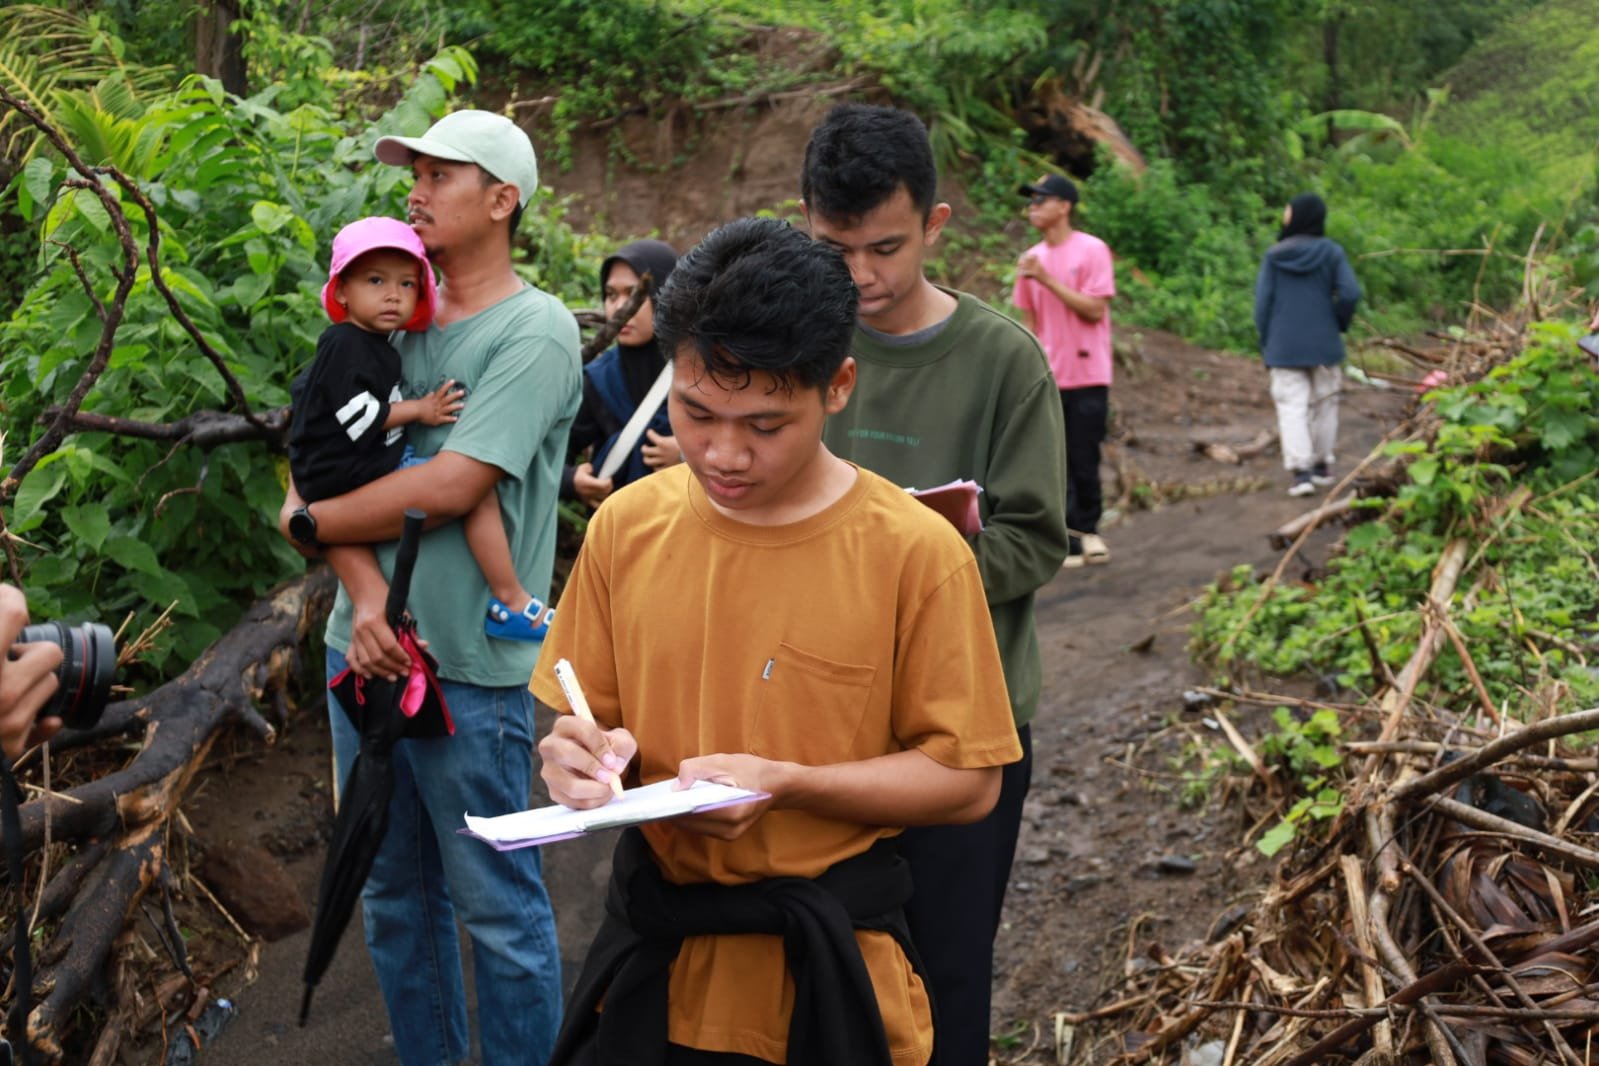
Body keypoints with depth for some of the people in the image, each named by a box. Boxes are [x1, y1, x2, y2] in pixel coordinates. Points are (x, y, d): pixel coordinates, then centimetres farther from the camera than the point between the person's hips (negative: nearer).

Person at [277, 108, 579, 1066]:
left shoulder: (536, 331, -11)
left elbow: (450, 486, -19)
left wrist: (310, 520, -6)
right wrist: (367, 597, -14)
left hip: (471, 665, -7)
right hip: (365, 646, 7)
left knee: (497, 906, 4)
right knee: (394, 894, 18)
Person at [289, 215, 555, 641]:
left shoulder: (377, 348, 17)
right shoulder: (345, 345, -14)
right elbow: (357, 416, -22)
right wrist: (420, 410, -11)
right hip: (349, 474, -11)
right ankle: (511, 605, -12)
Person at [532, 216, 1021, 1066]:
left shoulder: (916, 553, -13)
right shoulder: (626, 526, -2)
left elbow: (966, 780, -9)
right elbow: (593, 719, 7)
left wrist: (784, 784, -21)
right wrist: (585, 754, -16)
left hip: (822, 973, -3)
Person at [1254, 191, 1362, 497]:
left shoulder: (1274, 256, -4)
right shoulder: (1331, 252, -4)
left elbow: (1263, 302, -3)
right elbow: (1350, 293, -12)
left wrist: (1266, 344, 7)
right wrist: (1339, 323, 6)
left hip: (1284, 347, -1)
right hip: (1323, 345, 1)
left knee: (1292, 407, -1)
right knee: (1324, 404, 16)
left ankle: (1299, 471, -12)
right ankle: (1321, 465, 25)